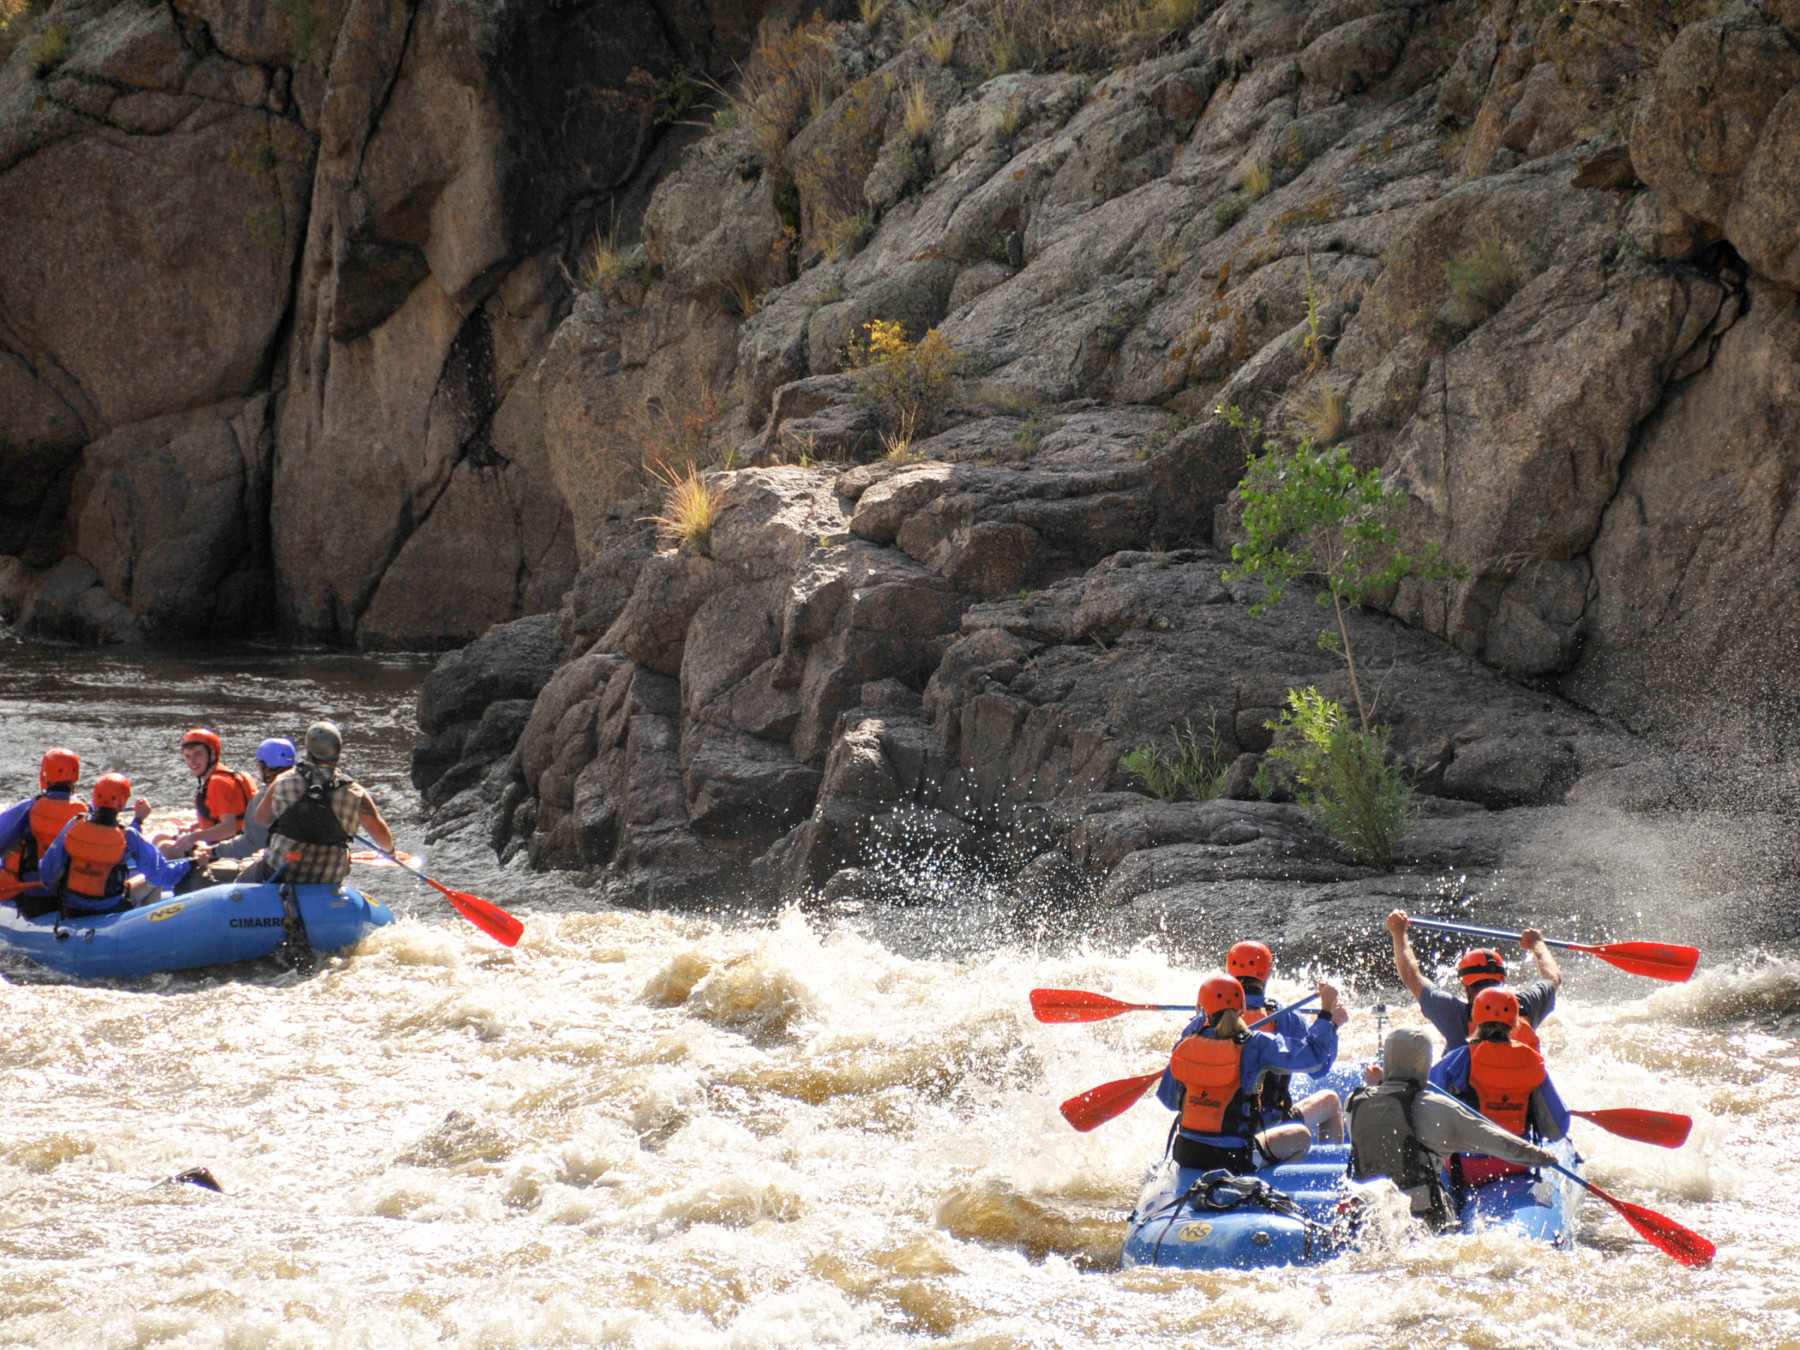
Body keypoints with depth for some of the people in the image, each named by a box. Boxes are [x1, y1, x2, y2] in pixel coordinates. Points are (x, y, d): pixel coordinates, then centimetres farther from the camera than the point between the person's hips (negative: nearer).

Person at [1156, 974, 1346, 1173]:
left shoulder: (1185, 1046, -2)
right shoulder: (1256, 1045, -12)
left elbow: (1168, 1100, 12)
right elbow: (1316, 1053, -10)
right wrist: (1327, 1010, 3)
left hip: (1183, 1156, 4)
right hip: (1234, 1159, -4)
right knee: (1301, 1135, 19)